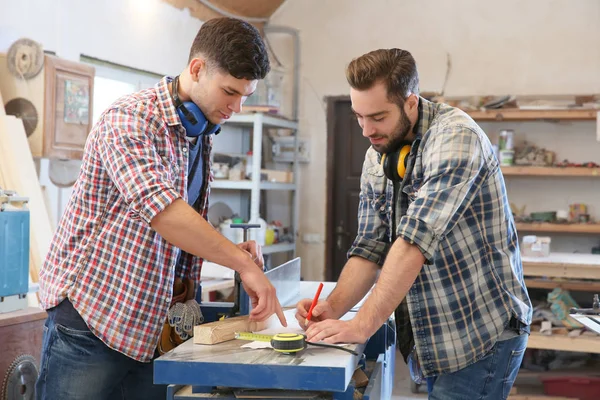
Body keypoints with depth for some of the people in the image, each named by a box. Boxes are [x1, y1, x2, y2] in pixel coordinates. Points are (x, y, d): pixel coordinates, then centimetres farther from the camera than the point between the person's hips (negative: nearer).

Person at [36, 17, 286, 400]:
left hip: (153, 326, 8)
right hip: (91, 315, -7)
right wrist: (243, 263, -25)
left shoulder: (201, 134, 12)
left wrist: (232, 250, 1)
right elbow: (158, 208, -29)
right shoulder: (130, 119, -15)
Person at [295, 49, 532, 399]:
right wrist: (333, 308, -13)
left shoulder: (455, 136, -20)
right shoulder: (377, 158, 4)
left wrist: (362, 325, -29)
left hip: (481, 335, -7)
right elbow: (371, 247, 4)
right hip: (430, 338, 7)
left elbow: (416, 240, -28)